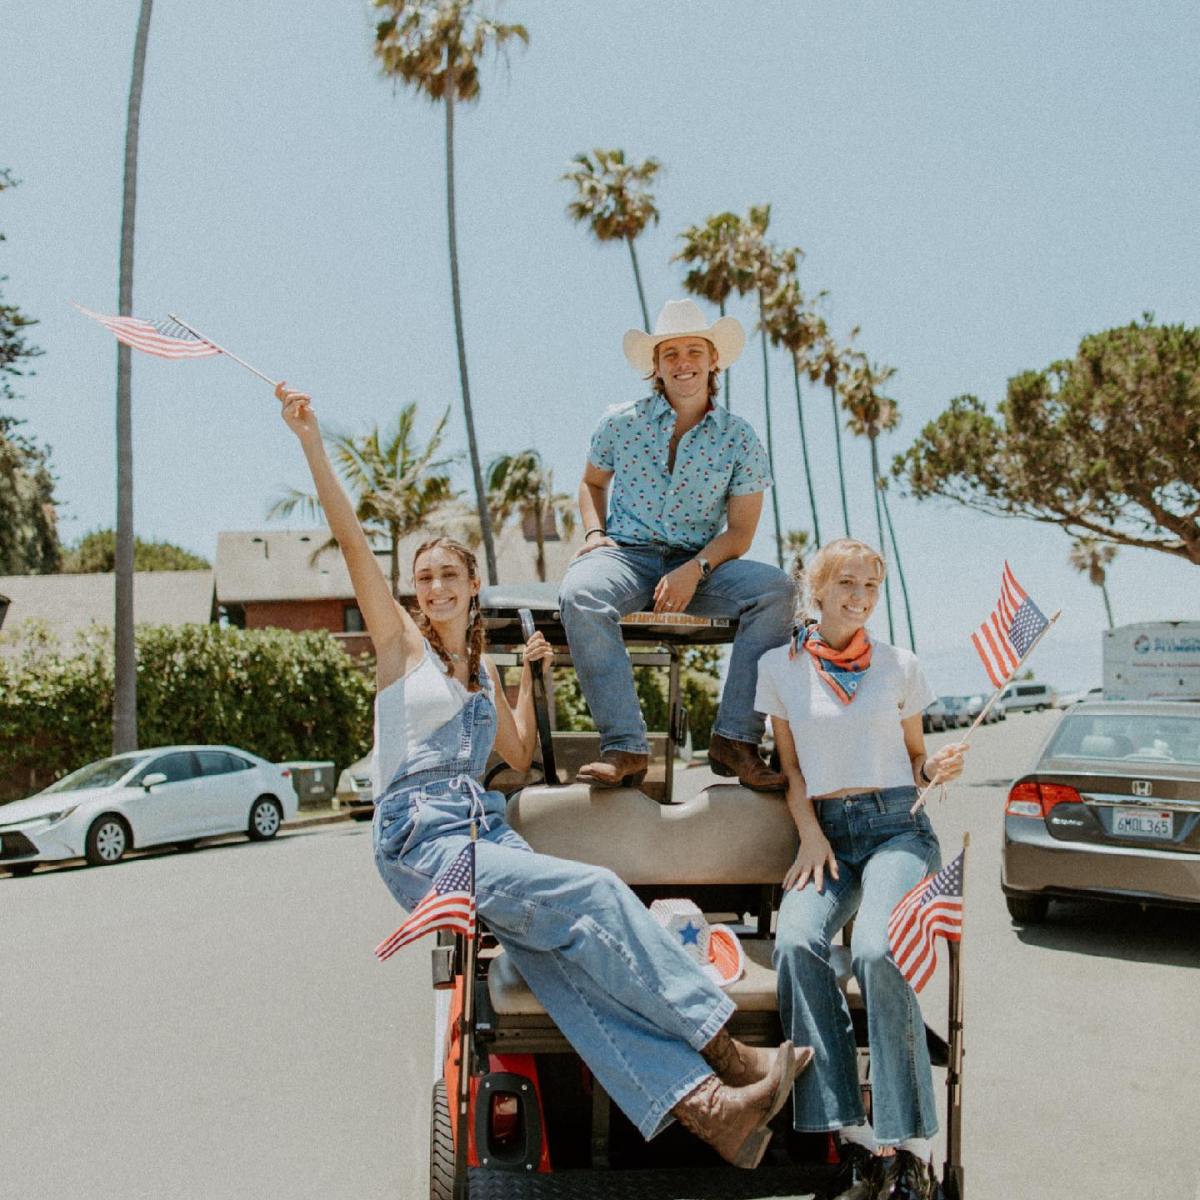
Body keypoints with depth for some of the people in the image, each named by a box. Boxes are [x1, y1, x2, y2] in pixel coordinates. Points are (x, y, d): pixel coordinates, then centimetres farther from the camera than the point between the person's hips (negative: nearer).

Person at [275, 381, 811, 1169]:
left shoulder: (482, 668, 23)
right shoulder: (402, 642, 6)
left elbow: (519, 755, 27)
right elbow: (352, 541, -4)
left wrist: (530, 680, 18)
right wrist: (312, 442, -10)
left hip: (487, 829, 5)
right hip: (422, 837, -5)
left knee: (559, 959, -23)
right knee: (594, 893, -25)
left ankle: (697, 1101, -39)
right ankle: (727, 1057, -27)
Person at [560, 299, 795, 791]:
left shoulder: (740, 440, 2)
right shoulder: (620, 422, 4)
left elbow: (740, 532, 0)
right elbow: (592, 482, 21)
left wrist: (694, 569, -18)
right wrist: (595, 532, 0)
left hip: (701, 563, 1)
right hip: (626, 553, 0)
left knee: (776, 589, -28)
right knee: (581, 596, -36)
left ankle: (735, 739, -26)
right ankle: (625, 746, -35)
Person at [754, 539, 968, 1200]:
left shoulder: (900, 666, 10)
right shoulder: (780, 666, 10)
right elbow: (791, 768, 12)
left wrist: (937, 768, -6)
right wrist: (810, 836, -2)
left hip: (896, 825, -1)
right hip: (826, 830, 1)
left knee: (876, 950, -30)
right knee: (795, 943, -29)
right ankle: (858, 1140, -25)